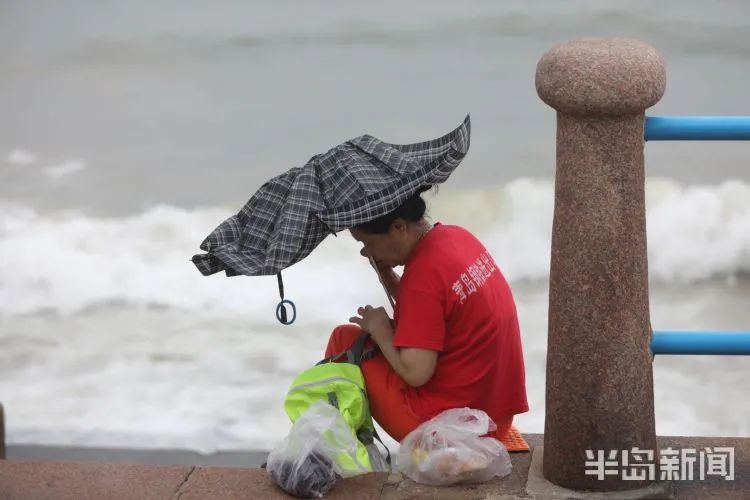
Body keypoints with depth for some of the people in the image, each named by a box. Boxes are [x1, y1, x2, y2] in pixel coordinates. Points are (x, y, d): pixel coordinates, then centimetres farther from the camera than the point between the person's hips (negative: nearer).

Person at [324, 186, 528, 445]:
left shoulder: (424, 273, -23)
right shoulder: (457, 237, 2)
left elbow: (415, 373, -23)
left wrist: (380, 331, -8)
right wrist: (385, 271, 4)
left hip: (446, 424, -9)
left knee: (345, 340, 3)